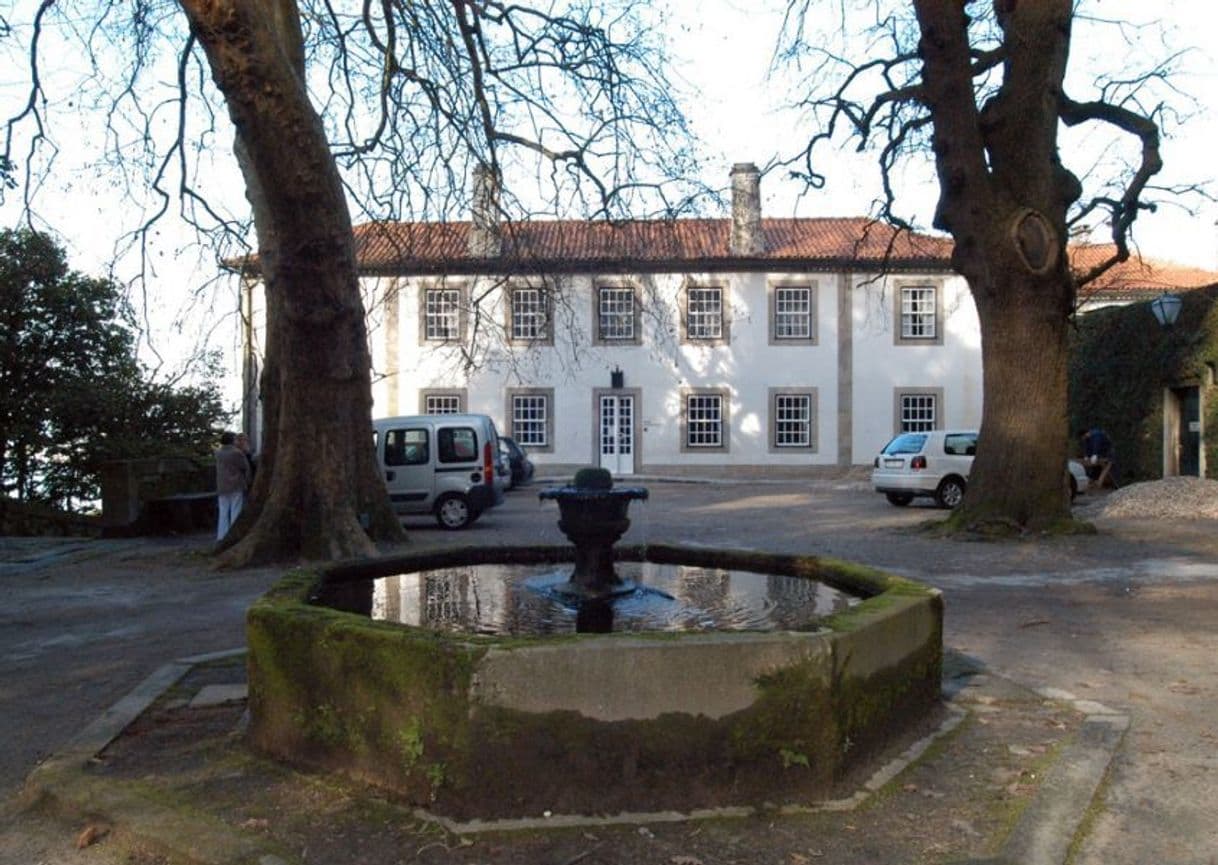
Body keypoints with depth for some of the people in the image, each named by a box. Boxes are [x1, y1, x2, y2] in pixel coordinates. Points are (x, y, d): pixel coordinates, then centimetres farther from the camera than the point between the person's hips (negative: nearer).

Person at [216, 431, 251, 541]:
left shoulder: (218, 453, 8)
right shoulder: (237, 452, -10)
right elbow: (246, 468, -4)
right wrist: (247, 482, 10)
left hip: (222, 487, 5)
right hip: (236, 486, -5)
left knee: (223, 512, 8)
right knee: (235, 512, -3)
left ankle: (221, 536, 7)